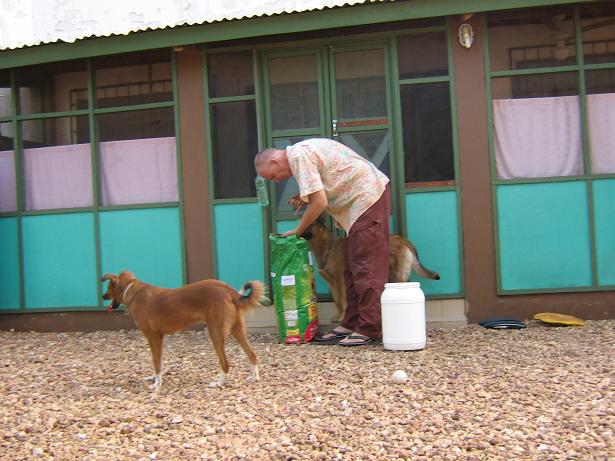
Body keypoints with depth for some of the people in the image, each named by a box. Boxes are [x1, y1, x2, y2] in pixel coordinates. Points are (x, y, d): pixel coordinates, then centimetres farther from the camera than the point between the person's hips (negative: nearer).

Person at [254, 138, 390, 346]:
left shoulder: (298, 156, -15)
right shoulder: (303, 150, 16)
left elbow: (319, 203, -19)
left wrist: (297, 231, -6)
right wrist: (305, 197, 9)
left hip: (368, 195, -11)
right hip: (366, 196, 11)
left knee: (366, 268, -10)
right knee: (353, 268, 11)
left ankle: (370, 330, -7)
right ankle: (351, 324, 15)